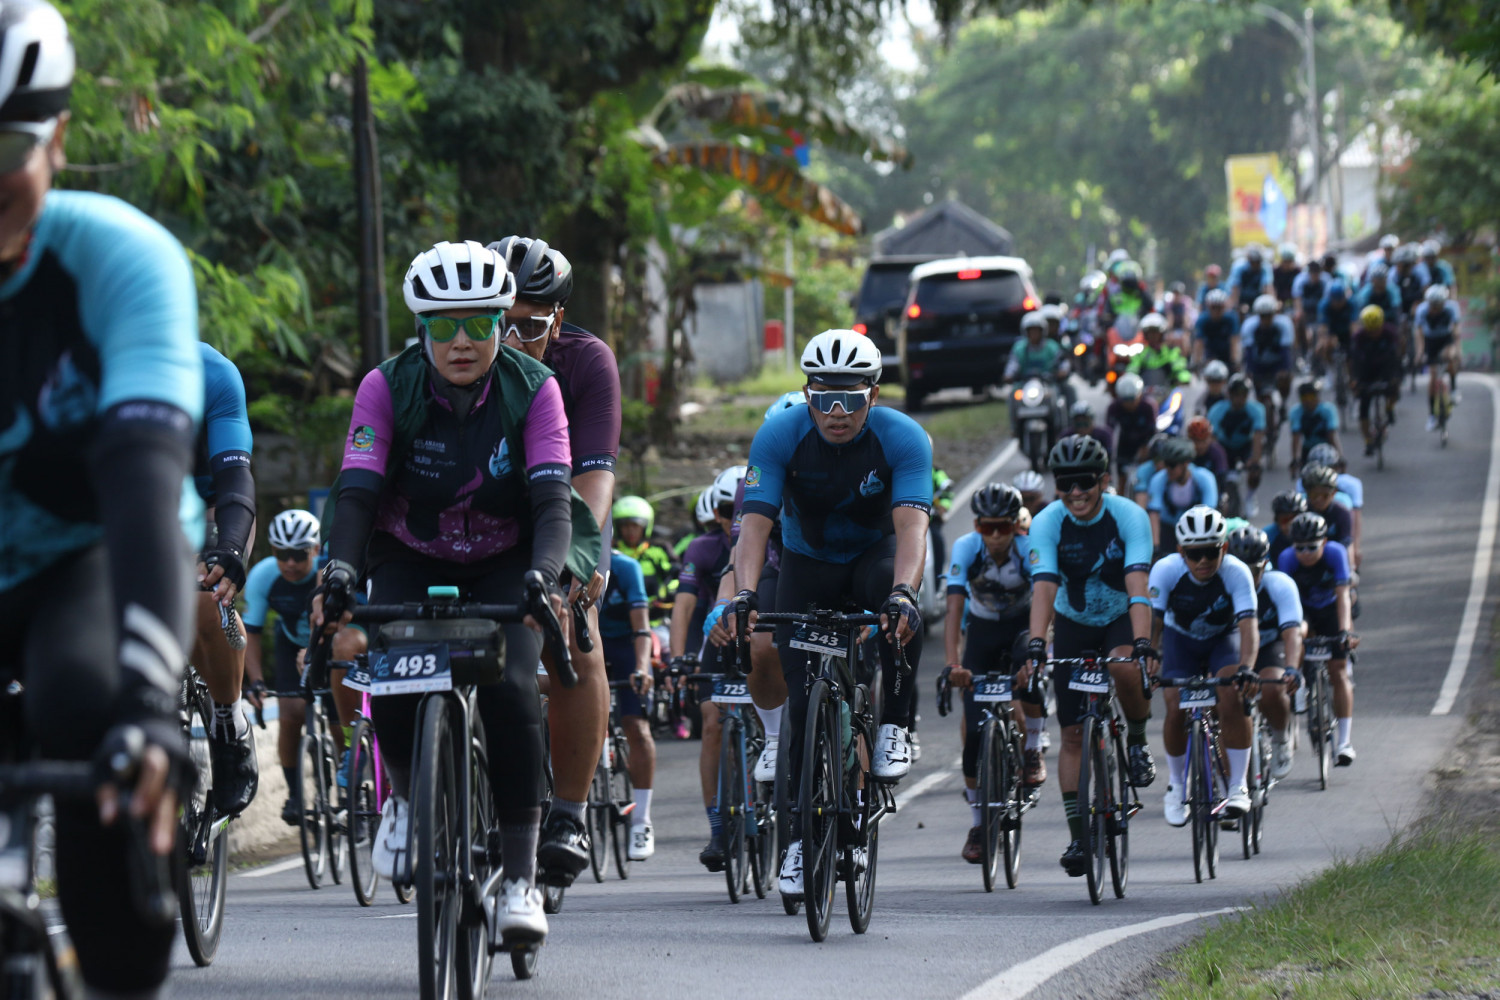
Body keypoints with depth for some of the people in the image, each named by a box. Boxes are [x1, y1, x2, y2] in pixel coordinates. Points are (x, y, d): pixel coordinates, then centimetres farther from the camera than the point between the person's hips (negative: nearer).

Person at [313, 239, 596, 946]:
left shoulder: (533, 390, -17)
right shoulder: (388, 388, -17)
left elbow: (553, 501, -25)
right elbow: (357, 492, -24)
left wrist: (545, 575, -44)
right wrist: (340, 570, -42)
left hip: (503, 566, -1)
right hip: (409, 561, 1)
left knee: (511, 690, -26)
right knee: (393, 681, -25)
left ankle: (521, 881, -18)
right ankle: (407, 795, 10)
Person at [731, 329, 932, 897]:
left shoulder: (903, 439, -25)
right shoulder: (780, 436, -23)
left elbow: (911, 525, -37)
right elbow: (755, 523, -29)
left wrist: (903, 591, -55)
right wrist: (744, 594, -46)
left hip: (876, 555, -1)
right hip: (808, 566, 1)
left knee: (901, 615, -37)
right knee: (803, 700, -11)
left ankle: (893, 728, -16)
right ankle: (801, 834, 0)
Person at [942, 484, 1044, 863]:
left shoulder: (1029, 549, -27)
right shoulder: (966, 548, -26)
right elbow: (954, 609, -33)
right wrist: (953, 663, -46)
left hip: (1022, 624, -1)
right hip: (983, 629, 1)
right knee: (975, 728, -9)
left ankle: (1033, 750, -8)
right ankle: (978, 824, 4)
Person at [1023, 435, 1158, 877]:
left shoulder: (1129, 516, -24)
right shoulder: (1047, 524, -20)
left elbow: (1137, 586, -35)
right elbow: (1043, 589, -31)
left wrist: (1142, 644, -48)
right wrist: (1035, 646, -46)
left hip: (1121, 619, -2)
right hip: (1073, 624, 2)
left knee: (1126, 669, -36)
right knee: (1073, 734, -4)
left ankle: (1137, 740, -7)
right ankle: (1078, 836, 1)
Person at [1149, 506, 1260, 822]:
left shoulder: (1236, 573, -30)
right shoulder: (1166, 571, -27)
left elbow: (1248, 626, -38)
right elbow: (1153, 621, -27)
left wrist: (1245, 667, -53)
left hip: (1223, 639, -1)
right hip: (1181, 640, 1)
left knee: (1232, 695, -27)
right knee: (1176, 708, -18)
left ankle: (1237, 787, -17)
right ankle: (1176, 784, 8)